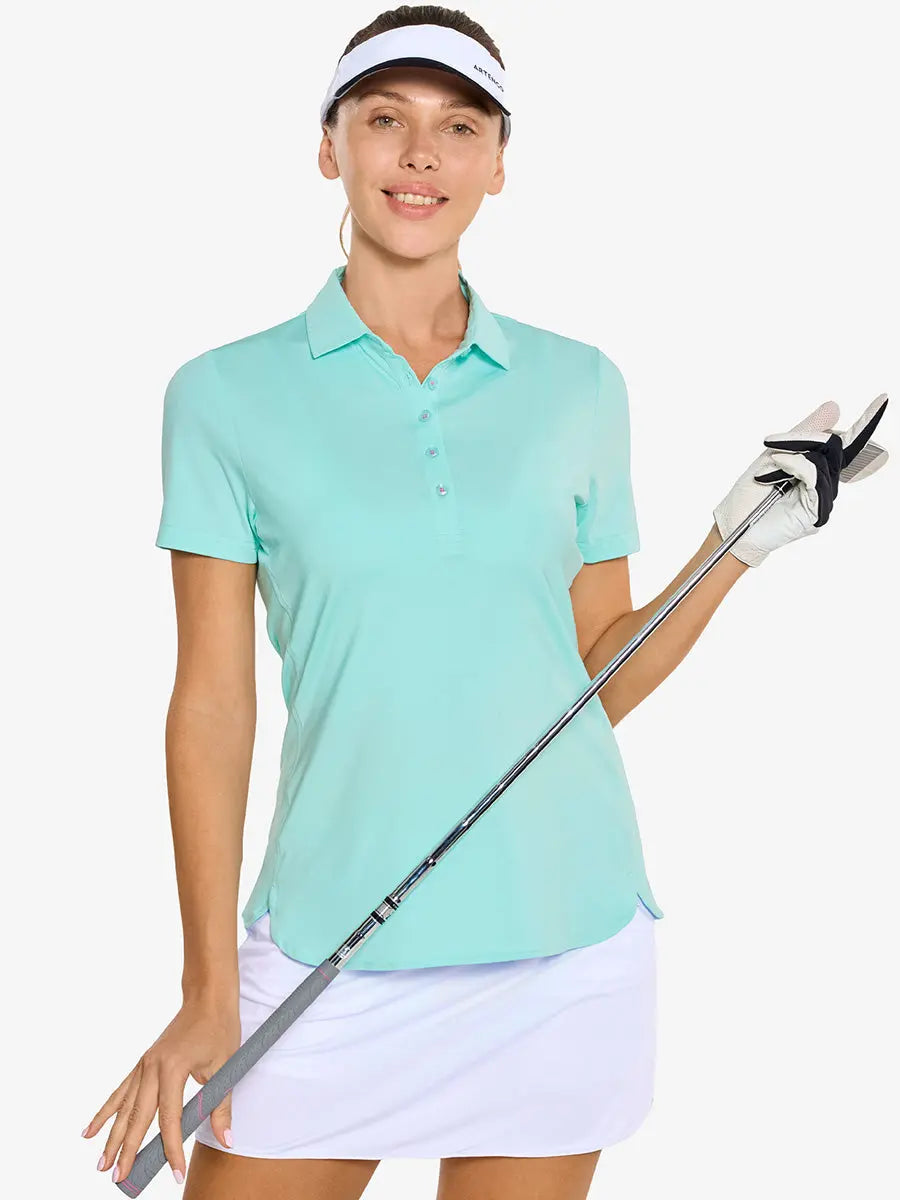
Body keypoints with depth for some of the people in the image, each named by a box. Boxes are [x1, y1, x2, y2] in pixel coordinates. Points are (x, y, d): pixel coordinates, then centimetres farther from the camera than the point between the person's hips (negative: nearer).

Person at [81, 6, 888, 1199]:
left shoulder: (580, 387, 5)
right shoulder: (227, 394, -1)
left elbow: (598, 674, 9)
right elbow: (212, 704, -2)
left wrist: (739, 546, -4)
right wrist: (209, 991, -3)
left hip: (569, 944, 2)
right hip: (334, 954, -1)